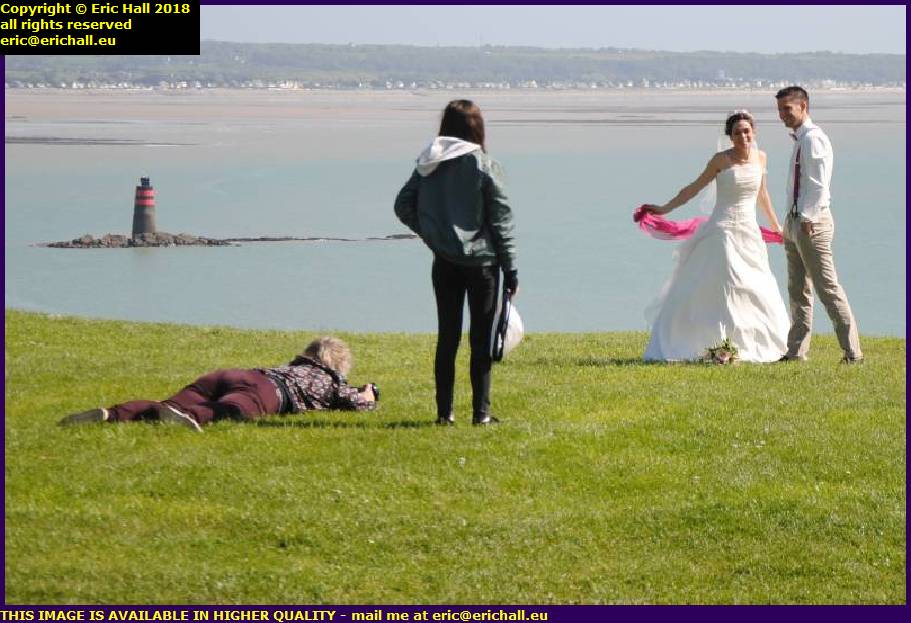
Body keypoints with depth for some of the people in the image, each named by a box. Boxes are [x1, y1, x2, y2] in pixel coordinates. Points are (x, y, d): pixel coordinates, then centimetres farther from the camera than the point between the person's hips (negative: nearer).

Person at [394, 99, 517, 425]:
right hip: (481, 261, -3)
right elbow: (501, 218, -8)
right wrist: (510, 269, -4)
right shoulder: (484, 165, -9)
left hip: (444, 263, 4)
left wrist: (429, 233, 10)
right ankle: (481, 412, 2)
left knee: (447, 336, 10)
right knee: (481, 338, 3)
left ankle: (444, 411, 9)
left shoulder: (427, 165, 2)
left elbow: (403, 205, 1)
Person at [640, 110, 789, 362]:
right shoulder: (721, 160, -6)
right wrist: (664, 209, -1)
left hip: (749, 233, 5)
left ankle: (751, 346, 13)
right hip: (723, 231, -5)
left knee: (758, 293, 4)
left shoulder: (760, 157, 7)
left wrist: (775, 225, 32)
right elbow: (694, 188, 1)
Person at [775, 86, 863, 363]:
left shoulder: (813, 138, -13)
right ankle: (796, 351, 18)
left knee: (828, 288, -9)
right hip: (796, 221, 10)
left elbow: (818, 184, -20)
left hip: (811, 223, -10)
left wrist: (807, 219, -21)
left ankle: (852, 351, -8)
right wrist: (792, 225, 16)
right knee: (797, 291, 13)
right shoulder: (800, 139, 17)